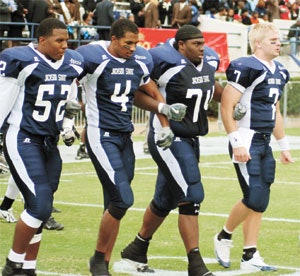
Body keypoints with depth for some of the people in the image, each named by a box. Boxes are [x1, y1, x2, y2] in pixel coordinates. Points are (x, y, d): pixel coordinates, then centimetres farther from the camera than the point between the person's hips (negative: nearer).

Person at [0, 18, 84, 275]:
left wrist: (67, 127, 12)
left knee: (40, 210, 7)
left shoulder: (72, 64, 4)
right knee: (40, 204, -15)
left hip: (49, 143, 7)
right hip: (22, 141, -7)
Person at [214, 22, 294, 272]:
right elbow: (227, 106, -17)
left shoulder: (279, 72, 14)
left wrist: (284, 145, 22)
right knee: (254, 198, -13)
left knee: (260, 203, 7)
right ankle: (224, 237, 9)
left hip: (264, 143, 9)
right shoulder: (247, 68, -14)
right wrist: (237, 143, -21)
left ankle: (250, 257, 11)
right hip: (246, 142, -9)